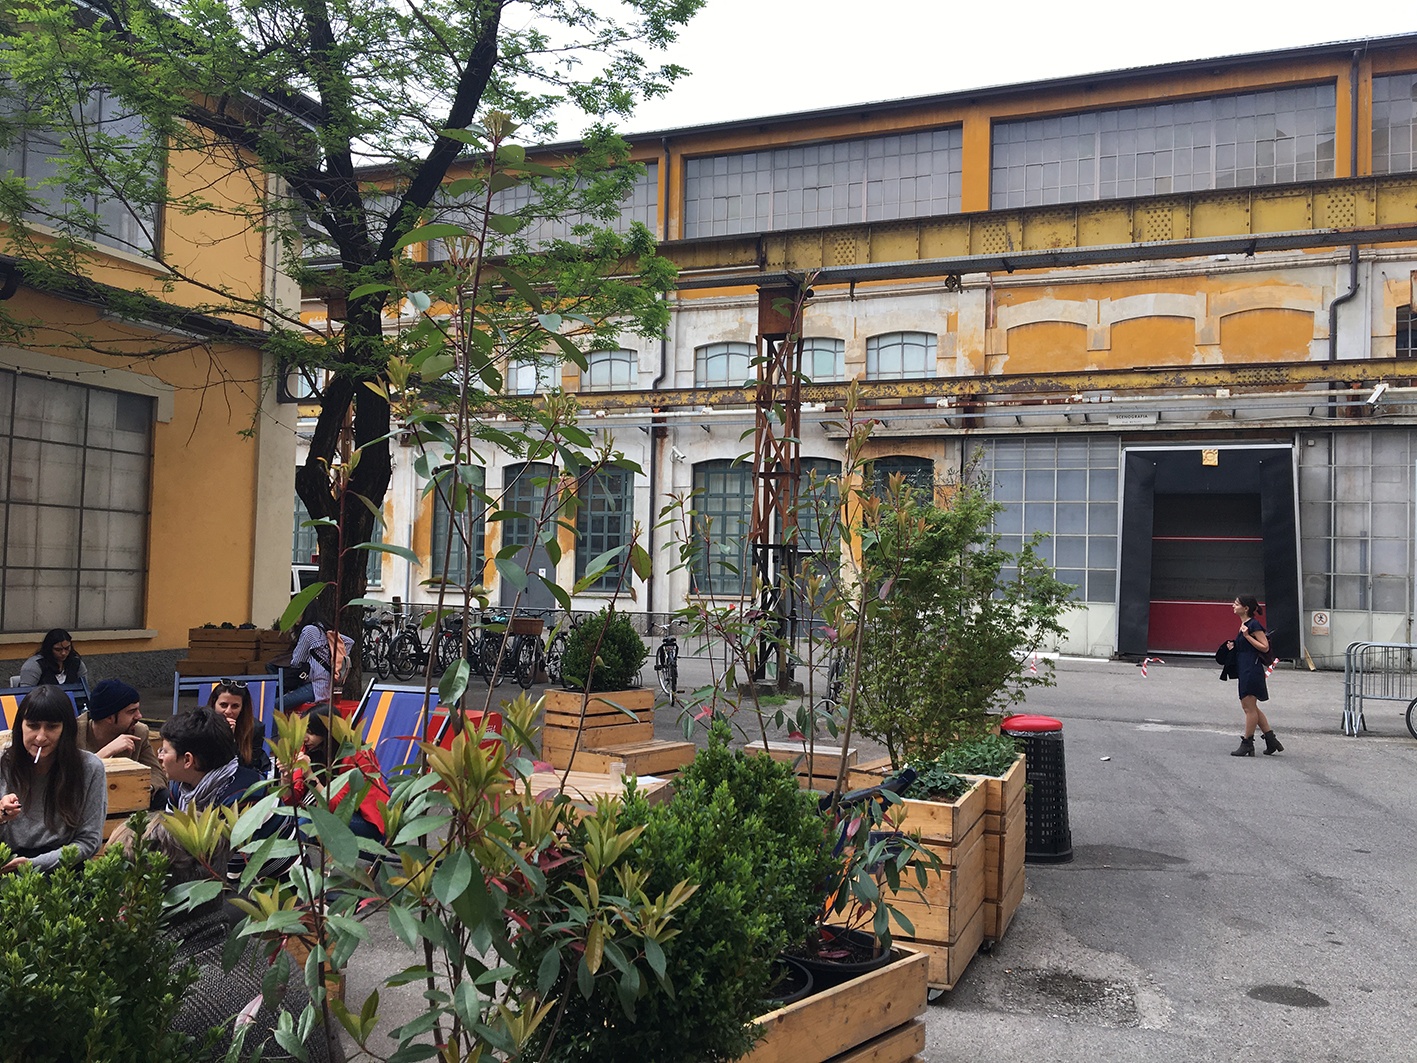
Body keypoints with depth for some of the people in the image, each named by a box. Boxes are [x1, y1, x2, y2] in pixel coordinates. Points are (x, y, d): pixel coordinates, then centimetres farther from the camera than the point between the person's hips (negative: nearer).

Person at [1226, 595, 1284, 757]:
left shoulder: (1254, 625, -13)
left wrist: (1247, 636, -20)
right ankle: (1271, 740, 19)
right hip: (1245, 670, 11)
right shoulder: (1244, 625, 16)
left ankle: (1247, 744, 3)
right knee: (1250, 707, 14)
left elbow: (1265, 647, -17)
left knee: (1249, 708, -3)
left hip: (1251, 670, -11)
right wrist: (1233, 646, 8)